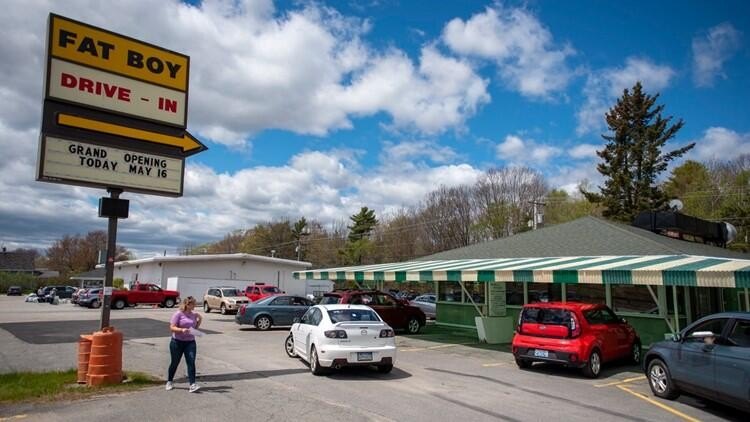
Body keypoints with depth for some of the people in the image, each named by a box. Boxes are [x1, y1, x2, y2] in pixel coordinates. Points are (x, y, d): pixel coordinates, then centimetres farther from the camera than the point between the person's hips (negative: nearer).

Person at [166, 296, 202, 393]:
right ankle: (169, 382, 35)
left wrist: (200, 320, 0)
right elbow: (172, 328, -13)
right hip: (177, 342, -3)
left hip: (190, 342, 3)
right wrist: (182, 330, -29)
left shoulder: (194, 314, 7)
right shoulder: (178, 314, -8)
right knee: (175, 362, 12)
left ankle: (192, 385, -15)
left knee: (191, 362, -11)